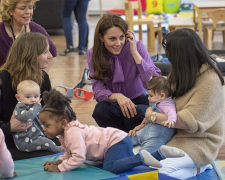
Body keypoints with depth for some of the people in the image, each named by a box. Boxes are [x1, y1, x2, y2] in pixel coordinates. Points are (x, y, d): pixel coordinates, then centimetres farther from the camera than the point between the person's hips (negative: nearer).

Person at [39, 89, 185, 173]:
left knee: (110, 167, -32)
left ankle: (141, 157, -21)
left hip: (116, 141, -11)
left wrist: (59, 168, -25)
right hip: (119, 140, 11)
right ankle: (160, 153, 20)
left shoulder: (72, 132, -25)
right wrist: (59, 161, 3)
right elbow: (70, 153, 20)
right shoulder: (65, 132, 8)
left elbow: (78, 158, -31)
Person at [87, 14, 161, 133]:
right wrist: (117, 96, -37)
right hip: (114, 105, 2)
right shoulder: (93, 55, -7)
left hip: (140, 102, -2)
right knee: (100, 110, -31)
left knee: (137, 114, -35)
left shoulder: (137, 46, -14)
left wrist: (135, 53, -26)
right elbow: (98, 90, -16)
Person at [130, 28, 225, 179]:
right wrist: (144, 124, -4)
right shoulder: (183, 72, 5)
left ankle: (198, 167, -3)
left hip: (198, 141, -9)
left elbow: (189, 121, -25)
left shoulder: (210, 81, -22)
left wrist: (153, 117, -17)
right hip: (173, 134, 9)